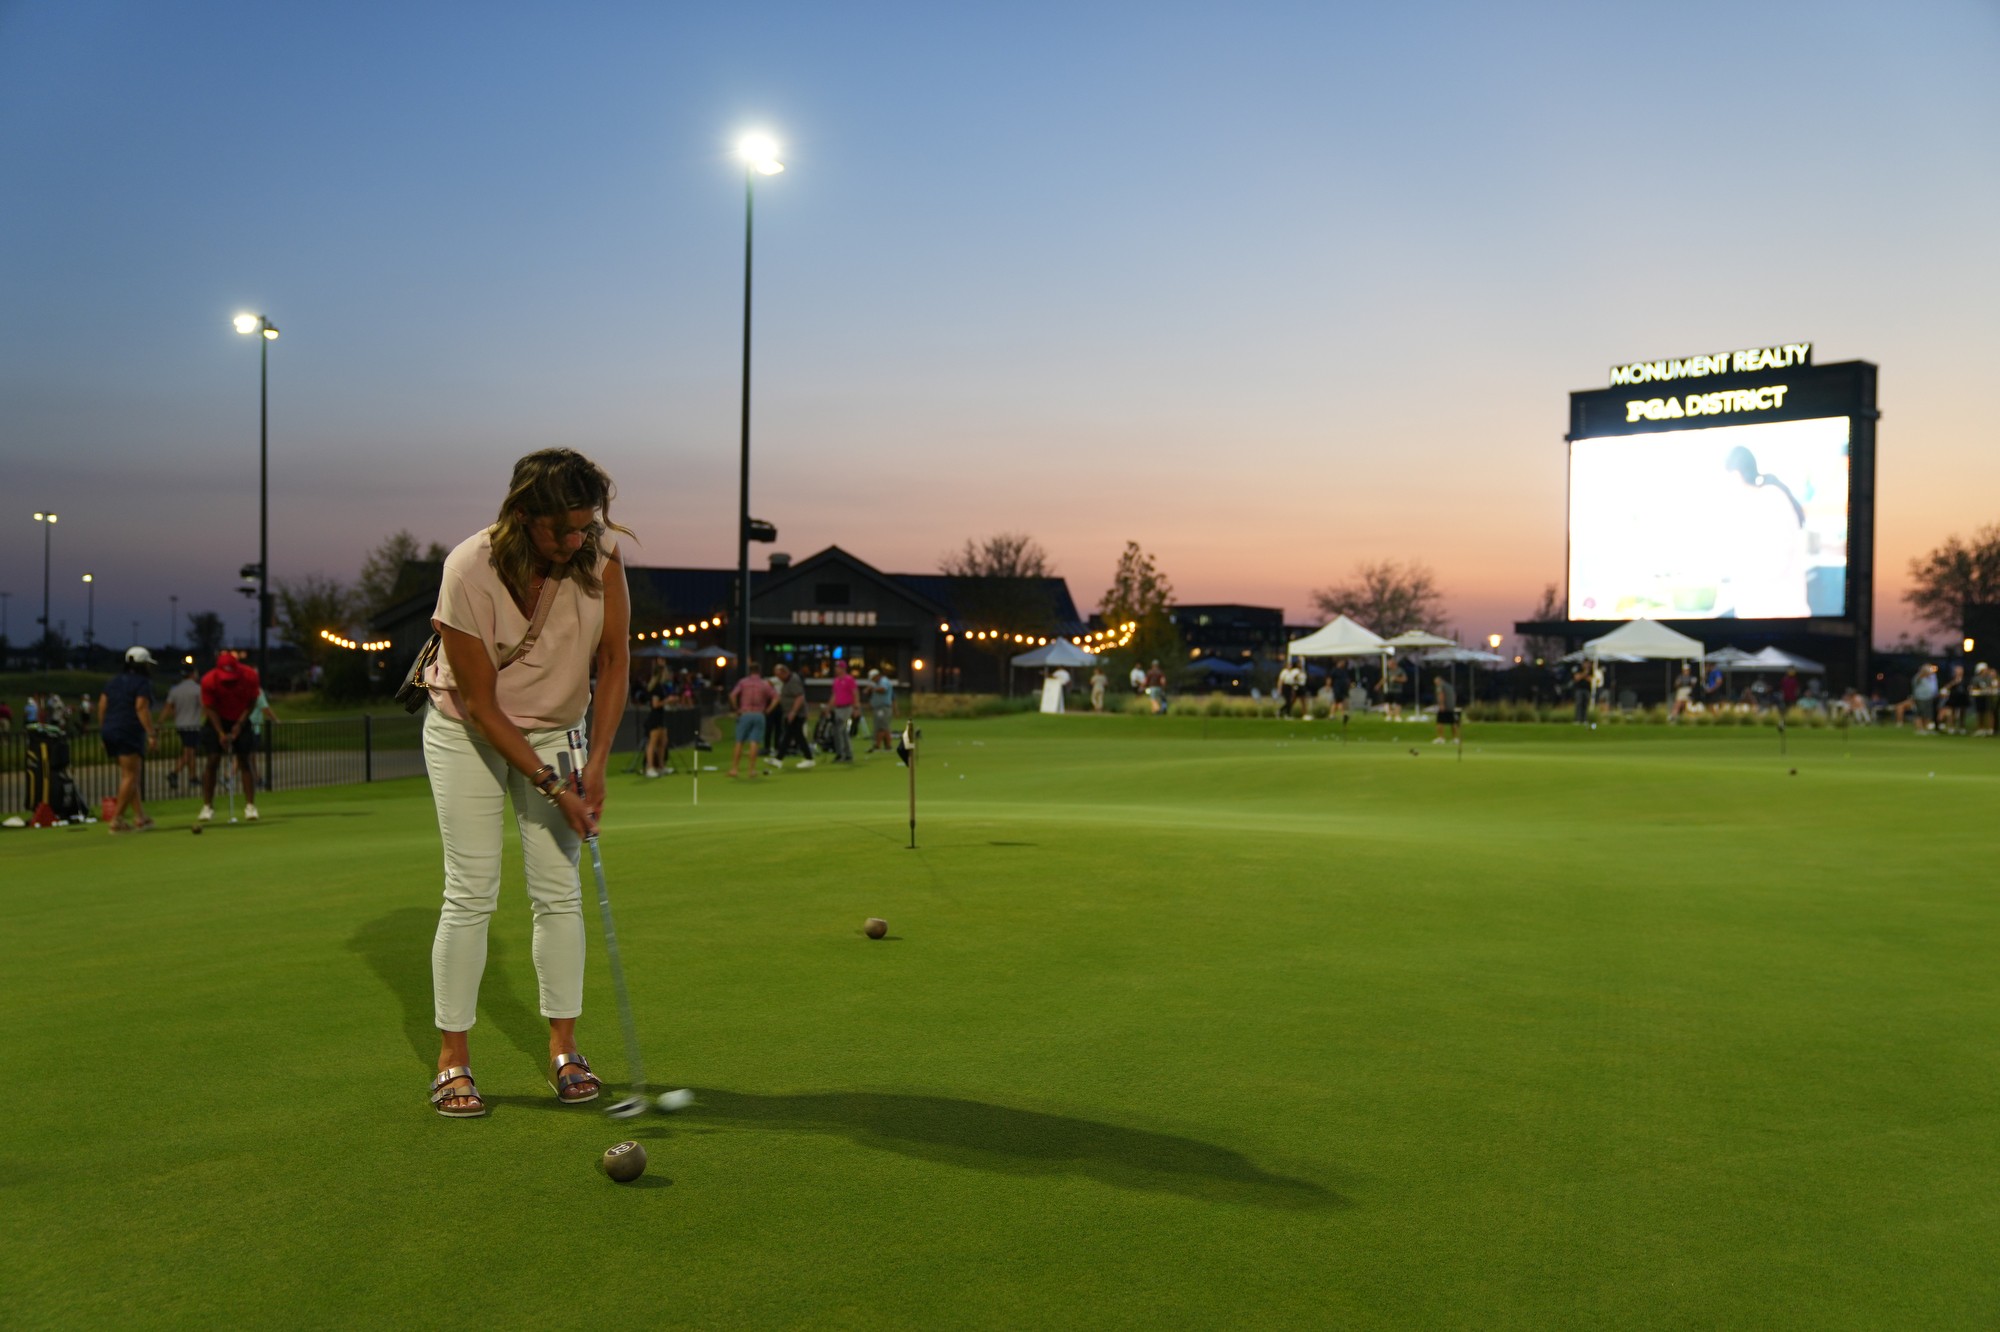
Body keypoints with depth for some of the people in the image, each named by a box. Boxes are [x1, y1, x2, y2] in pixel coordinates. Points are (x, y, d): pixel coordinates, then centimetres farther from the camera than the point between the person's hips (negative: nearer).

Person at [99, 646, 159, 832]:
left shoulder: (115, 681, 18)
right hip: (130, 733, -8)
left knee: (129, 776, 13)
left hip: (110, 732, 8)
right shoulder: (143, 682, -5)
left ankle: (140, 817, 14)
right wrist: (151, 734, -19)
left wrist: (104, 731, 18)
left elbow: (102, 705, 14)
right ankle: (116, 820, -9)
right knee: (130, 776, -5)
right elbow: (141, 708, -16)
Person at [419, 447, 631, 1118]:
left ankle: (563, 1049, 10)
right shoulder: (469, 570, -28)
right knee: (471, 893, -6)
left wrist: (595, 766, -12)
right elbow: (480, 703, -20)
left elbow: (614, 660, -8)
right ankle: (452, 1060, 6)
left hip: (557, 728, 3)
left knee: (560, 891, 0)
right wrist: (550, 785, -20)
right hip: (467, 732, -3)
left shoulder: (600, 554, -19)